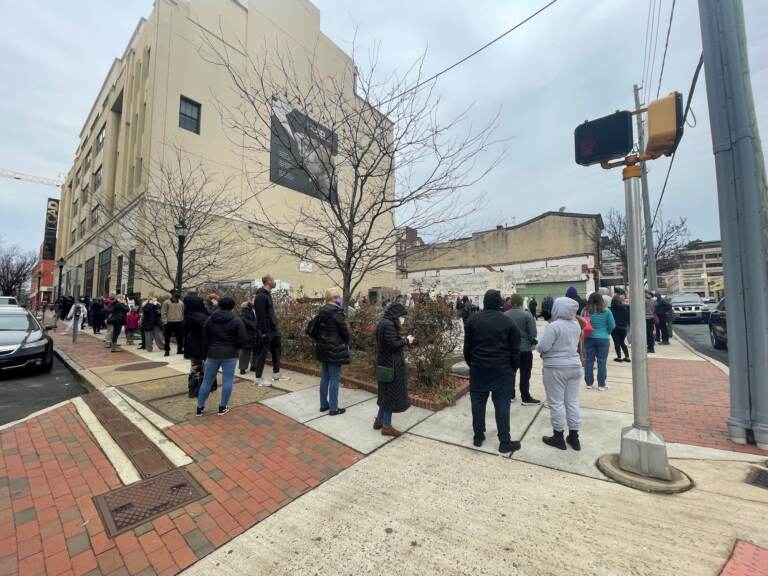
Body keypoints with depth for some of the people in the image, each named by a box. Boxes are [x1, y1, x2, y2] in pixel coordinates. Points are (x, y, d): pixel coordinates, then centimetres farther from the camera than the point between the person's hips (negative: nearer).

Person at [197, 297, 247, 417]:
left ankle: (200, 408, 20)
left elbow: (205, 339, 7)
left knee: (207, 381, 13)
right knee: (227, 381, 5)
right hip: (230, 355, -3)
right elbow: (242, 339, -11)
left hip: (212, 354, 4)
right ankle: (223, 407, 11)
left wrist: (205, 355, 14)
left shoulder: (210, 320, 5)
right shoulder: (237, 321, -7)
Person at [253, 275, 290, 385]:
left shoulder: (268, 294, 13)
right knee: (262, 354, 0)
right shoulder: (261, 296, -17)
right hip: (265, 331, -10)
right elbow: (261, 316, -21)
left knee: (277, 349, 16)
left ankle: (276, 374, 28)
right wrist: (263, 332, -23)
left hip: (273, 329, 10)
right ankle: (258, 379, 11)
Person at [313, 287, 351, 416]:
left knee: (325, 377, 16)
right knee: (334, 378, 1)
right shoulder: (336, 311, -17)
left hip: (323, 348, 9)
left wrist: (320, 341, 18)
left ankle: (323, 404, 27)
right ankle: (333, 408, 10)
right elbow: (344, 330, -15)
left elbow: (317, 329, 13)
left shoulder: (322, 311, 8)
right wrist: (346, 344, 1)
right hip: (335, 350, -8)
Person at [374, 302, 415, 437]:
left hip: (386, 363, 10)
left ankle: (379, 420, 33)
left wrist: (403, 340, 6)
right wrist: (406, 341, -11)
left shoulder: (385, 323, 10)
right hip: (391, 365, -10)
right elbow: (393, 345, -23)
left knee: (386, 393, 21)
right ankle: (386, 426, 16)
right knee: (391, 394, 3)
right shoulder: (389, 325, -21)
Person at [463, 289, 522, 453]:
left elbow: (467, 347, 4)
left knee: (478, 403, 10)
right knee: (502, 404, 5)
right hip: (502, 369, -1)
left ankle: (478, 436, 21)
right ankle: (505, 442, 12)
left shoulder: (473, 320, 1)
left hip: (478, 368, 2)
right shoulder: (508, 321, -3)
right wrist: (514, 368, 11)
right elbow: (515, 350, -1)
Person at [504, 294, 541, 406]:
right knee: (525, 374, 4)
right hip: (524, 348, -4)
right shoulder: (527, 315, -12)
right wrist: (533, 343, 7)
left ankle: (510, 395, 21)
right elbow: (532, 333, -12)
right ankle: (526, 398, 11)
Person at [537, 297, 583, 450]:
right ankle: (574, 437, 22)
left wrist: (539, 349, -2)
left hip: (556, 368, -7)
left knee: (556, 403, 4)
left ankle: (558, 437, 14)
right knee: (572, 402, 13)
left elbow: (543, 347, -21)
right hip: (574, 366, 7)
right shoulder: (576, 325, 5)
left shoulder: (554, 326, -19)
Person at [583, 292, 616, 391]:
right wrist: (606, 332, 17)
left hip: (589, 338, 1)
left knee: (589, 361, 9)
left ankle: (589, 383, 17)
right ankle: (601, 384, 11)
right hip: (603, 339, -1)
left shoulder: (586, 311, -5)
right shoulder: (606, 311, -6)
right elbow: (612, 325, -1)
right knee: (602, 362, 6)